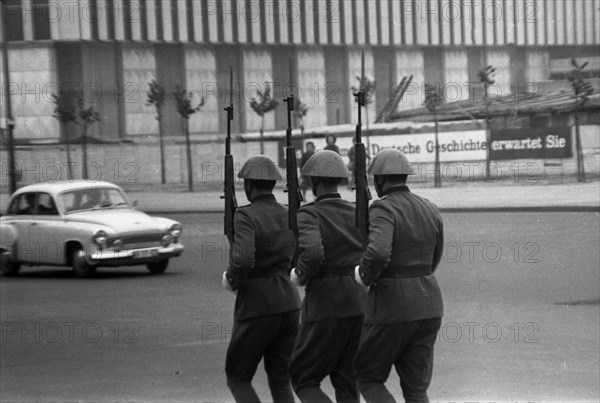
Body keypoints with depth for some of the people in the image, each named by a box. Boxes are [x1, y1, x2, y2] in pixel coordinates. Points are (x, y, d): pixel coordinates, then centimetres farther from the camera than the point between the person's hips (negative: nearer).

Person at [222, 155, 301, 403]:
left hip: (256, 308, -6)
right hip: (288, 305, 6)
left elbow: (243, 260, -27)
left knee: (237, 378, 9)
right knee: (280, 380, 15)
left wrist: (232, 280, -8)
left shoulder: (245, 216, -13)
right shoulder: (289, 217, 7)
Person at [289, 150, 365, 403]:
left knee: (303, 380, 9)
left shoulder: (308, 215, -10)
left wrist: (300, 276, -8)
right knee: (346, 381, 18)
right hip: (361, 308, 5)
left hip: (326, 310, -5)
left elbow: (312, 254, -29)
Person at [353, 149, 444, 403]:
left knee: (367, 378, 13)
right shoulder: (430, 210, 8)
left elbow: (378, 253, -33)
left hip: (392, 308, -6)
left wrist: (365, 276, -11)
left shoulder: (383, 209, -15)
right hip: (428, 304, 6)